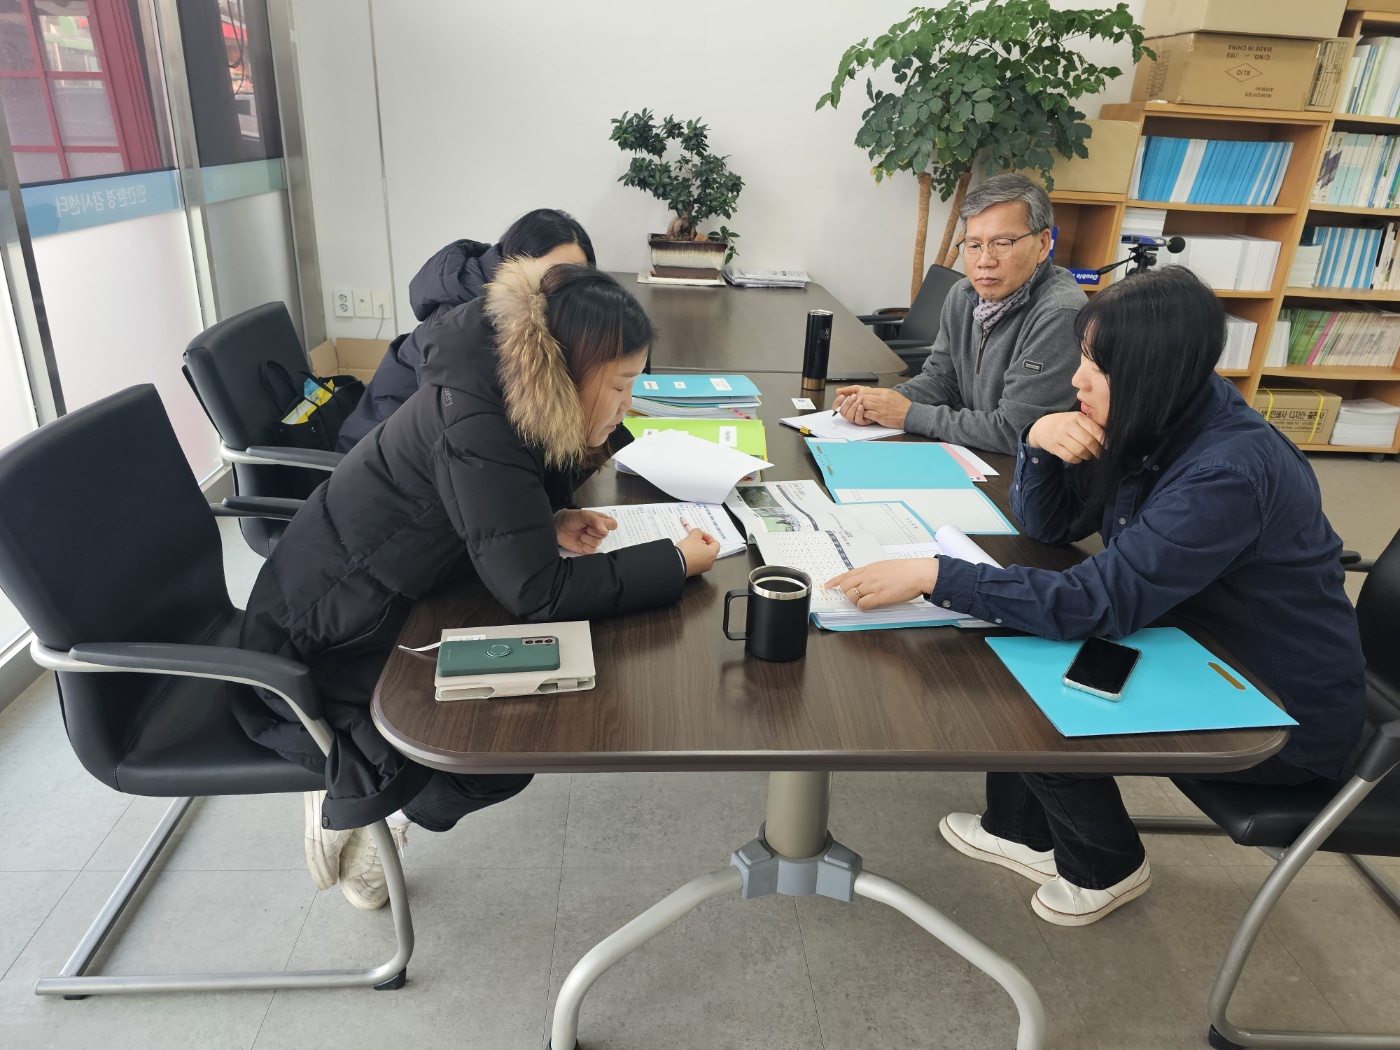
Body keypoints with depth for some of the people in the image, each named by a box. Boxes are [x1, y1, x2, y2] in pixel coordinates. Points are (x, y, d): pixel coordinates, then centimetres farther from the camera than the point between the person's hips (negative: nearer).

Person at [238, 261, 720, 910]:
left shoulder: (507, 395, -3)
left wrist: (550, 523, -8)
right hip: (322, 644, -9)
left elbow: (491, 516, 14)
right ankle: (340, 810, 9)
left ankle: (379, 811, 16)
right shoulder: (473, 428, -31)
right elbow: (539, 594, -32)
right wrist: (677, 563, -24)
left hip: (385, 610, 9)